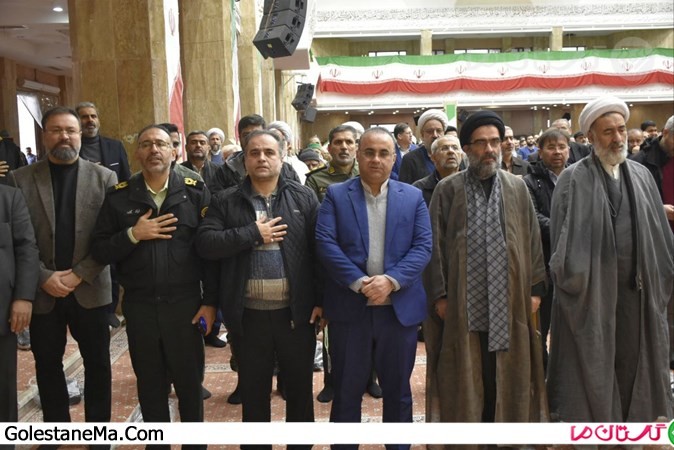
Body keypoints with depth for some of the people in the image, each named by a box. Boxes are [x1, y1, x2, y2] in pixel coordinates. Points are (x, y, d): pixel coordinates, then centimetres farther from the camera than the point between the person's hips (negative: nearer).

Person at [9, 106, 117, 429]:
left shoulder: (104, 178, 1)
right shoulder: (20, 179, 2)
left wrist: (79, 275, -11)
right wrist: (44, 278, -11)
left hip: (89, 289, 0)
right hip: (42, 291, 1)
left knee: (97, 363, 8)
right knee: (47, 365, 12)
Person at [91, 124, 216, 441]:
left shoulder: (195, 192, -1)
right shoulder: (118, 196, 2)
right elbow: (100, 251, 1)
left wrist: (210, 301, -5)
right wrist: (132, 234, -15)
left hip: (185, 304, -1)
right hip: (139, 306, 2)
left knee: (190, 382, 10)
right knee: (150, 385, 16)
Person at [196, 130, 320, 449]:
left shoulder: (304, 198, 2)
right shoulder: (226, 202, 2)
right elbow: (205, 244, -10)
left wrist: (321, 300, -5)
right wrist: (252, 234, -16)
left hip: (296, 312, 0)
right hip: (250, 314, 0)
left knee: (300, 388, 15)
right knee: (253, 392, 15)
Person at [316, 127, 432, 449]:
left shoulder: (413, 197, 6)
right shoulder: (336, 195, 2)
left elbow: (423, 246, -3)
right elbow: (325, 244, -9)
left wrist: (391, 280, -17)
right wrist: (359, 282, -19)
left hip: (399, 308, 2)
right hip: (349, 307, -1)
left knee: (398, 390, 15)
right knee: (347, 390, 11)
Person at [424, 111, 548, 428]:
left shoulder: (517, 188, 7)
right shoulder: (448, 190, 0)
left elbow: (532, 239, 8)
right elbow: (435, 244, -1)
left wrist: (536, 287, 3)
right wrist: (439, 294, -5)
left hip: (508, 299, 2)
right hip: (462, 300, -2)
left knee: (505, 373, 10)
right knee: (464, 375, 7)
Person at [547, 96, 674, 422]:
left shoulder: (642, 176, 8)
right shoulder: (573, 180, -6)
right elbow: (562, 239, -10)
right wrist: (572, 281, -17)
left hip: (637, 292, 4)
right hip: (590, 291, -4)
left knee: (632, 365, 14)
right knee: (590, 369, 6)